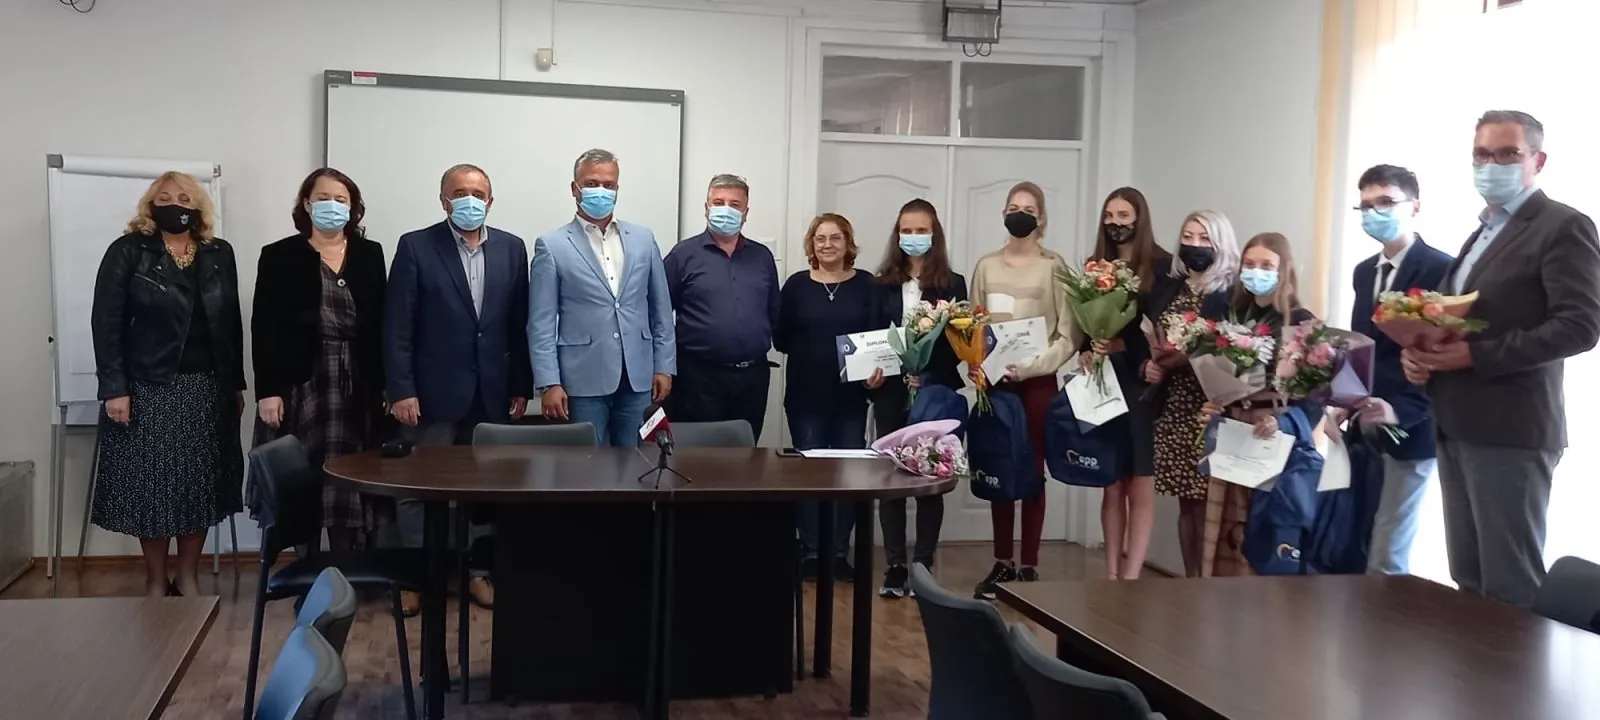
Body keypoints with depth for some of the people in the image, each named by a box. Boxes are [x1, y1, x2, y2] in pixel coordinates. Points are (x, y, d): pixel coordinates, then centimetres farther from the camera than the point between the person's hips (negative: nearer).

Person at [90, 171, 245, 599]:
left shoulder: (219, 254, 8)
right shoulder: (127, 253, -3)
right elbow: (106, 323, -7)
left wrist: (237, 384, 9)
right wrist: (114, 388, -14)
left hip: (207, 390, 3)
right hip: (149, 389, -3)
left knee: (200, 485, 7)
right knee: (152, 486, 2)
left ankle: (188, 576, 19)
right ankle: (156, 580, 16)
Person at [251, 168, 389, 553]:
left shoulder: (370, 254, 8)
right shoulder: (279, 256, 1)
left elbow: (381, 323, 7)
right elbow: (264, 328, -3)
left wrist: (386, 385, 1)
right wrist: (267, 390, -10)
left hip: (357, 385, 2)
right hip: (300, 383, -2)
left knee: (348, 479, 4)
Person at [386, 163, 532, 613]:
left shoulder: (512, 248, 7)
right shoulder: (415, 246, -3)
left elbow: (520, 323, 7)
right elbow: (397, 326, -6)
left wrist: (521, 387, 4)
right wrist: (401, 390, -11)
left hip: (493, 393, 3)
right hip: (433, 392, -3)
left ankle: (479, 571, 21)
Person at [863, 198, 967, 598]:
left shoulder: (952, 284, 4)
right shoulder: (883, 284, 9)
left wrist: (930, 372, -14)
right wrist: (871, 372, -12)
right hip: (892, 392, 2)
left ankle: (923, 565, 11)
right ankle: (895, 565, 10)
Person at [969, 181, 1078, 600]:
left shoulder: (1053, 266, -1)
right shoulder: (987, 266, 9)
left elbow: (1068, 335, -6)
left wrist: (1030, 366, -16)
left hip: (1037, 382, -3)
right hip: (994, 381, 3)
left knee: (1032, 473, 1)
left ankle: (1029, 567, 8)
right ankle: (1003, 563, 18)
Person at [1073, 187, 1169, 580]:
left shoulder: (1162, 266, -3)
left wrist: (1122, 344, -19)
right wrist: (1086, 352, -5)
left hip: (1144, 385, -4)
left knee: (1141, 486, -1)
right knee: (1112, 485, 10)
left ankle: (1131, 577, 0)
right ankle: (1111, 573, 16)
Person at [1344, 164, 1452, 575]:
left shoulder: (1441, 269, -10)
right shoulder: (1364, 272, 15)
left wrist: (1400, 411, -26)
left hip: (1408, 432, -7)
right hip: (1361, 429, 7)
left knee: (1386, 560, -3)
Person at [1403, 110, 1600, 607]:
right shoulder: (1482, 233, 20)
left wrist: (1476, 355, -21)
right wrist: (1419, 351, 1)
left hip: (1510, 430, -8)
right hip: (1457, 428, 8)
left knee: (1511, 588, -4)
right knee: (1469, 581, 13)